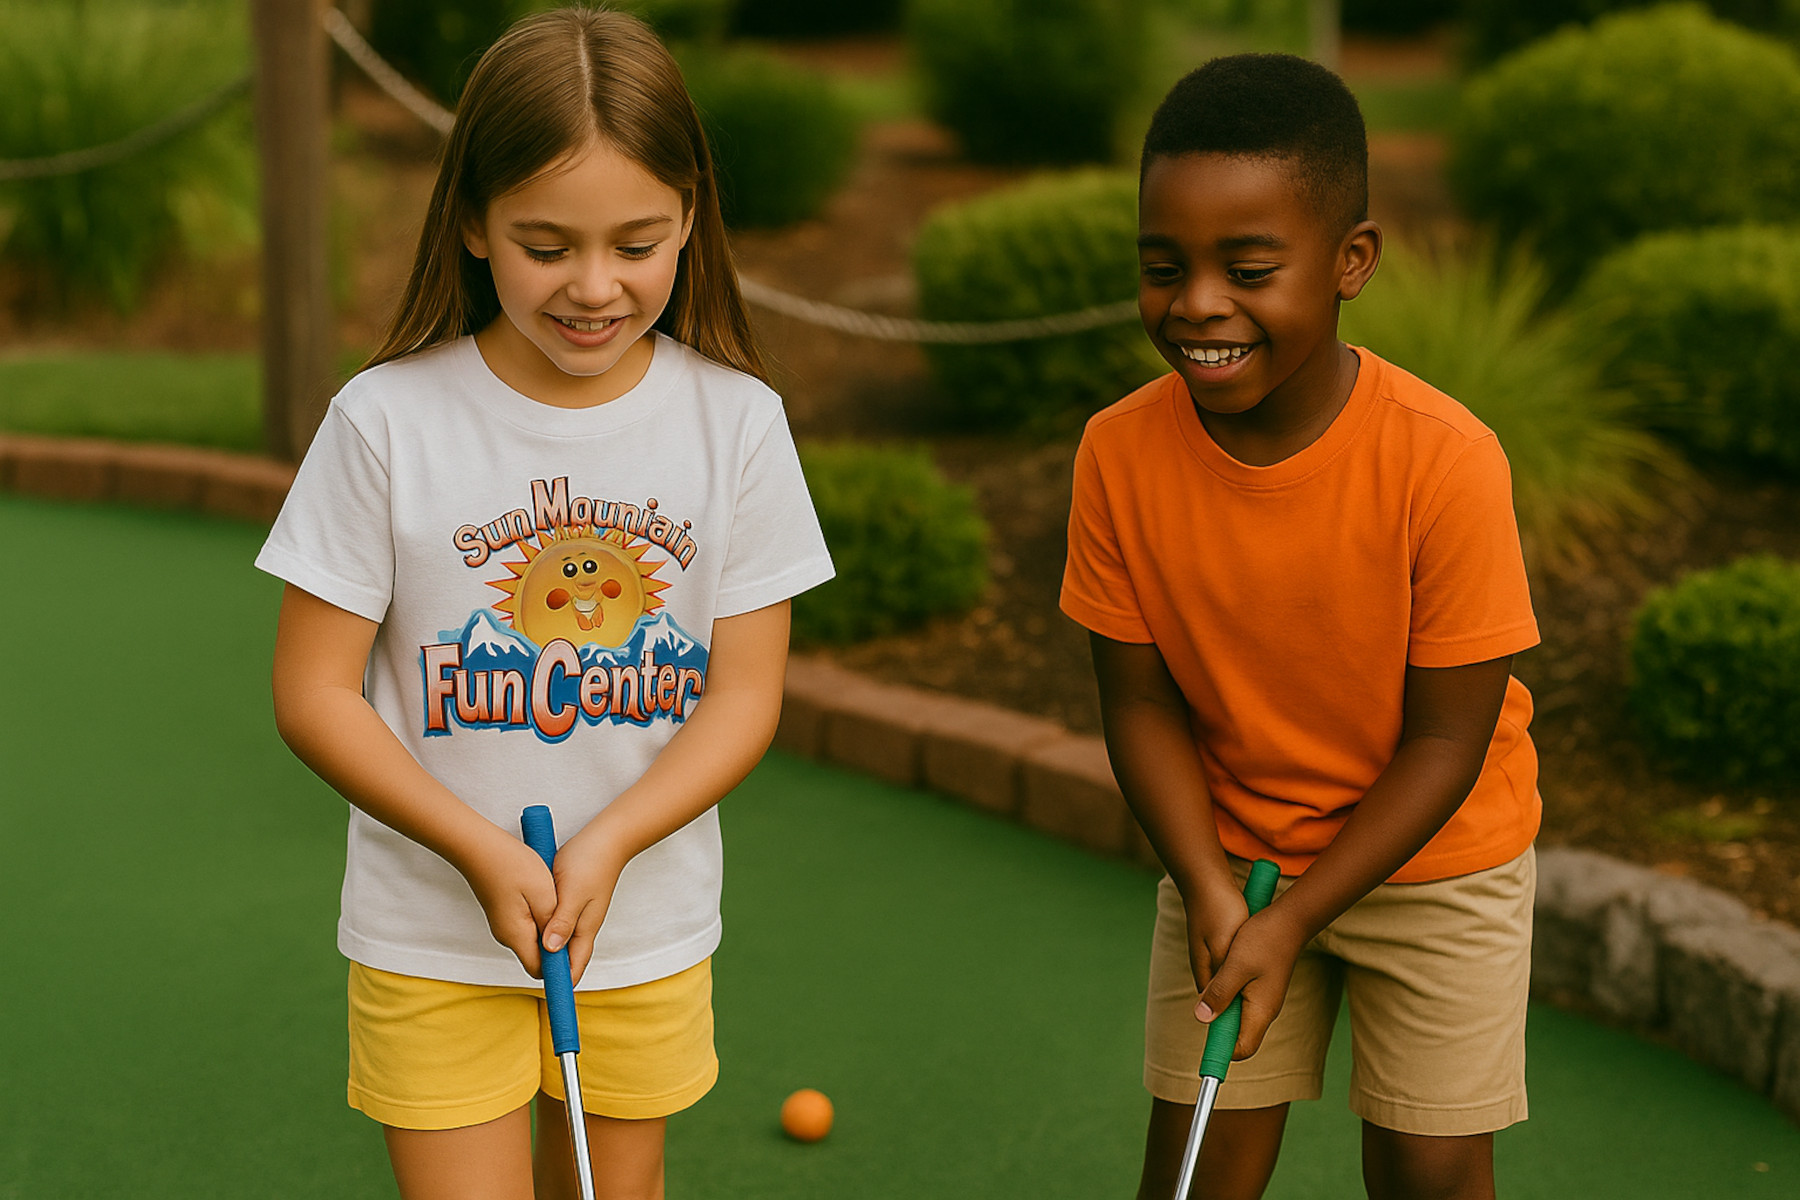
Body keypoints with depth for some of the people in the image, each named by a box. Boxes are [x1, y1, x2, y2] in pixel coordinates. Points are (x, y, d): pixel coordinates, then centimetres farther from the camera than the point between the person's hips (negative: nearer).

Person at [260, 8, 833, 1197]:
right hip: (432, 935, -2)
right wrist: (482, 850, -19)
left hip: (650, 928, 2)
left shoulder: (736, 421, -7)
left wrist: (606, 845, -19)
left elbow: (747, 691, -5)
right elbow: (314, 693, -9)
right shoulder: (388, 421, -13)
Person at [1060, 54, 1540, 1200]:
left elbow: (1447, 737, -19)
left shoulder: (1444, 460, -27)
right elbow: (1142, 701, -7)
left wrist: (1294, 923, -20)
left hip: (1431, 852, -2)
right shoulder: (1121, 454, -18)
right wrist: (1210, 888, -20)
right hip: (1225, 848, 2)